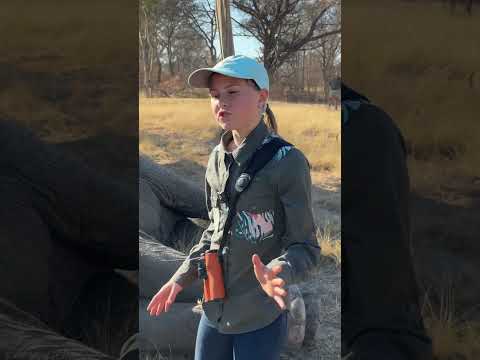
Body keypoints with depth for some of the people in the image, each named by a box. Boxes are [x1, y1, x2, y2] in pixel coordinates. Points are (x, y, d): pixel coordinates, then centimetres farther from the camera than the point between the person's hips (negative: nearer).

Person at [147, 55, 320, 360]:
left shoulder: (286, 161, -16)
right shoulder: (217, 158, 4)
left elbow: (305, 247, -14)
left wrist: (277, 273, -33)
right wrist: (182, 277, 11)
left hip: (261, 317, -6)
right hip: (214, 309, 6)